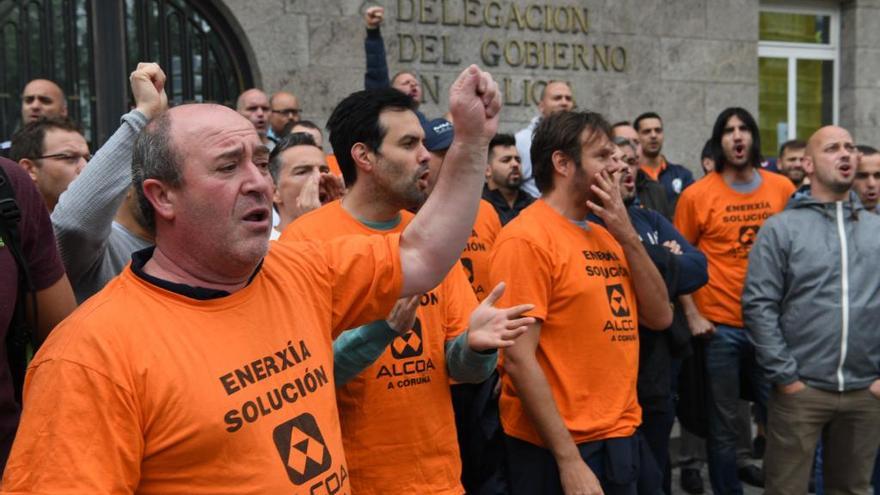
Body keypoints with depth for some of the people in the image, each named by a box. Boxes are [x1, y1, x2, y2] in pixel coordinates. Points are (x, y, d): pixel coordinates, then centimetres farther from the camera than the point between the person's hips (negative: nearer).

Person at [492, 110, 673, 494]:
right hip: (560, 450, -8)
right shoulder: (527, 239, -15)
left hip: (622, 438, 8)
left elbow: (660, 318, 8)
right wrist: (569, 460, -19)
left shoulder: (605, 236, 10)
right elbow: (519, 359, -19)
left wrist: (627, 236, -3)